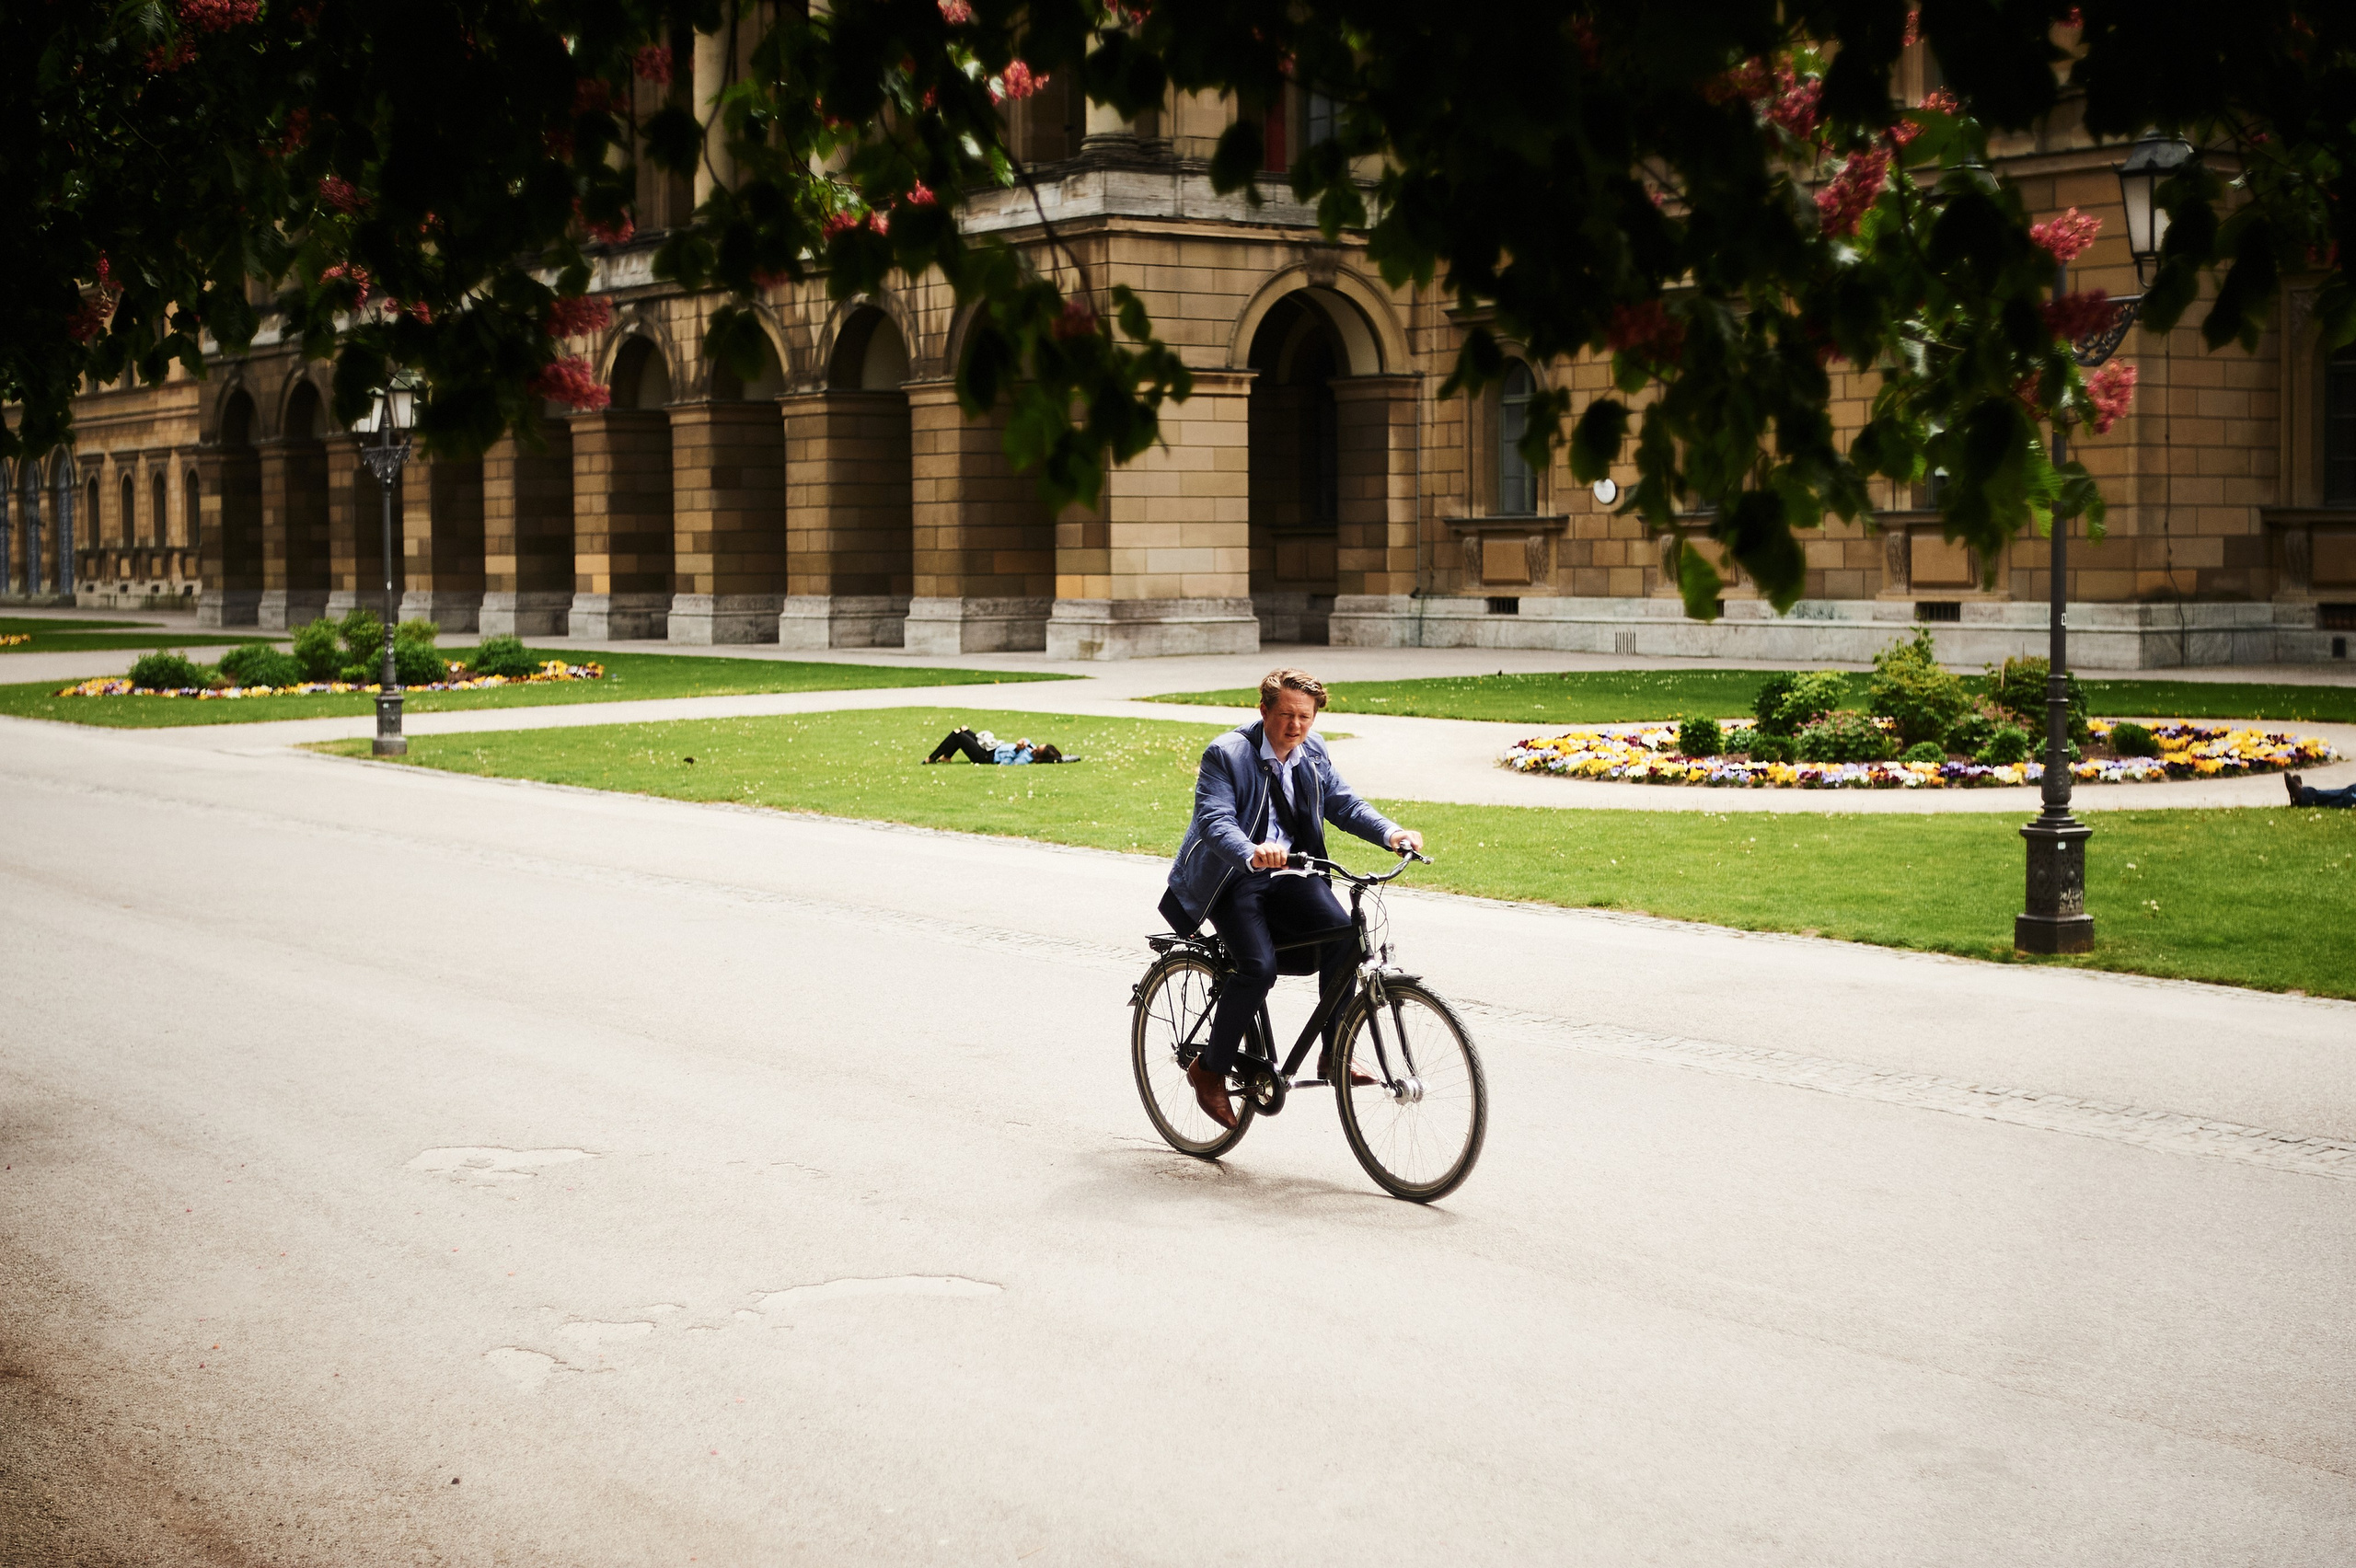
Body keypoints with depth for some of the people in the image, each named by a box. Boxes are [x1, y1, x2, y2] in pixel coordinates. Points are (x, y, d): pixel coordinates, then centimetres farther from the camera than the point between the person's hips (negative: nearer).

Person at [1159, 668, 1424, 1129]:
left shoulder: (1313, 753, 6)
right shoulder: (1225, 754, -13)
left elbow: (1343, 804, 5)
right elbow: (1214, 820, -25)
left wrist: (1391, 833, -14)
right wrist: (1253, 854, -46)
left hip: (1289, 875, 5)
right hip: (1232, 879, -5)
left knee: (1342, 933, -23)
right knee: (1259, 966, -26)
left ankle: (1333, 1056, -11)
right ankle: (1211, 1070, -6)